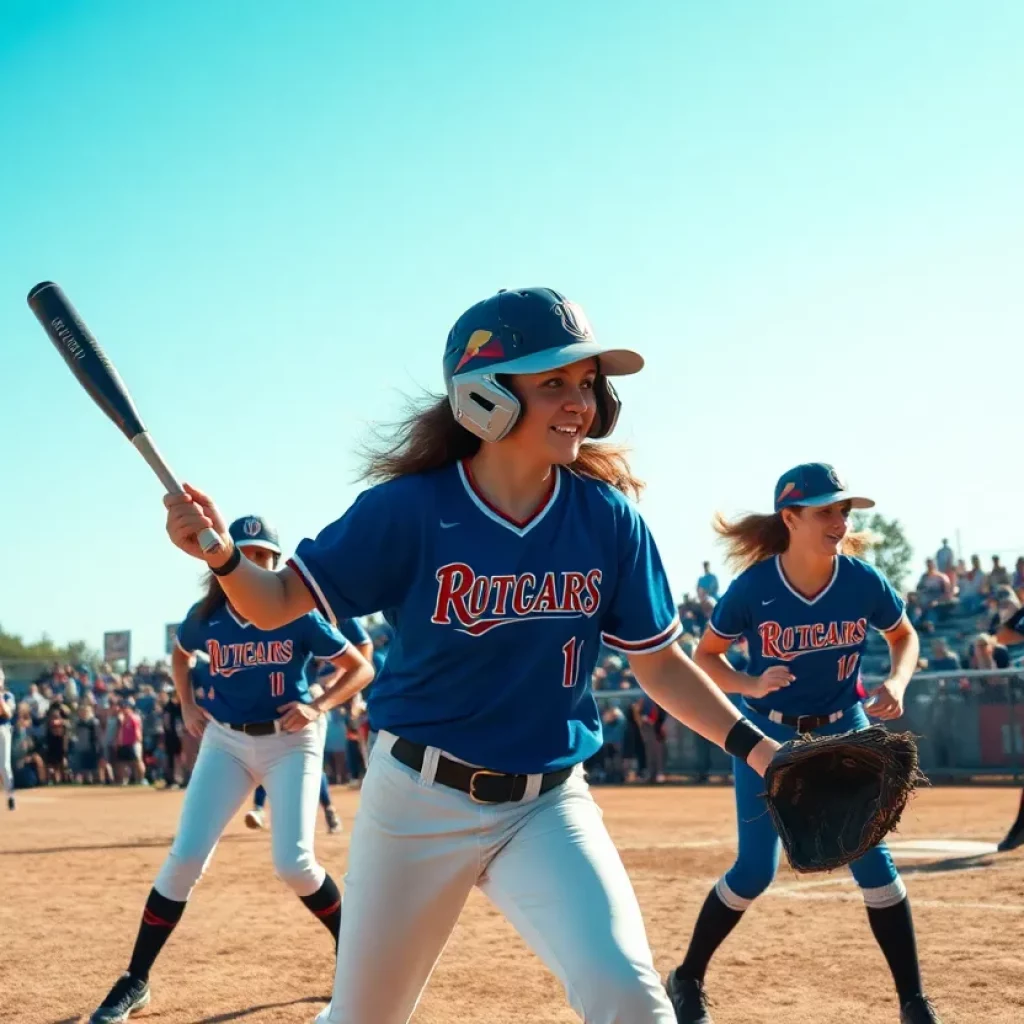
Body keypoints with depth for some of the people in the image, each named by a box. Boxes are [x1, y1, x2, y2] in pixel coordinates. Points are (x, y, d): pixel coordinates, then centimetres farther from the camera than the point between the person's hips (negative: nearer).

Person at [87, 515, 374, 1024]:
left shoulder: (297, 616, -14)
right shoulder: (204, 617, -6)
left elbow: (361, 668, -6)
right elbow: (180, 656, 19)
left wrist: (317, 707, -19)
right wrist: (188, 706, 5)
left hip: (289, 741, -2)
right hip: (225, 741, 3)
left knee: (293, 863, -12)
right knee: (185, 857, -6)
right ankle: (135, 981, 3)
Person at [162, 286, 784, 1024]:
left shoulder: (608, 518, -8)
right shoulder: (409, 508, -14)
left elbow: (660, 663, 2)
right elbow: (277, 604, -8)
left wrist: (751, 744, -9)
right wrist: (222, 556, -28)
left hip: (548, 805, 1)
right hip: (417, 801, -1)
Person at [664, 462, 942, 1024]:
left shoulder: (864, 582, -15)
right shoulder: (753, 587, -21)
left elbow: (905, 636, 5)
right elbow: (705, 656, -8)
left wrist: (896, 684, -15)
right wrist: (751, 686, -26)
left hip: (844, 732, 2)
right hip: (767, 734, -2)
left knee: (872, 860, -4)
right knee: (755, 871, -2)